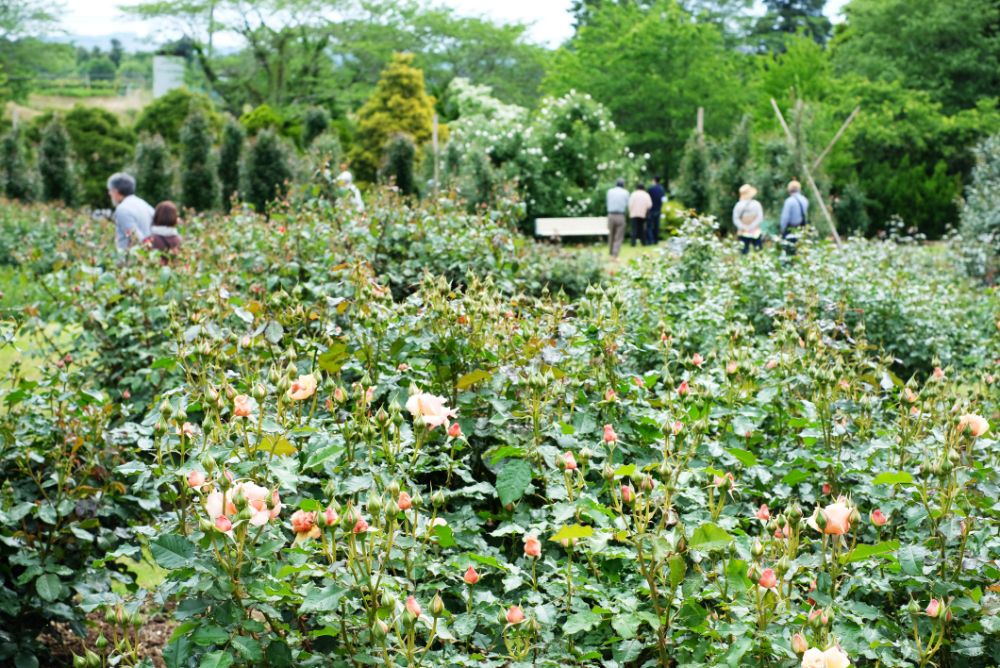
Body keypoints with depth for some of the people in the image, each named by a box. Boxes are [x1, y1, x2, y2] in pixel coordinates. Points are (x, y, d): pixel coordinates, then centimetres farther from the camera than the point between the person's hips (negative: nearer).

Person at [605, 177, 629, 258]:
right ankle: (615, 255, -12)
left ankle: (611, 253, 25)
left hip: (611, 215, 2)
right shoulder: (625, 192, 2)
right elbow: (627, 205, 9)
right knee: (619, 238, -1)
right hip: (620, 216, -2)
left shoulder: (610, 191, 6)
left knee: (611, 236, 15)